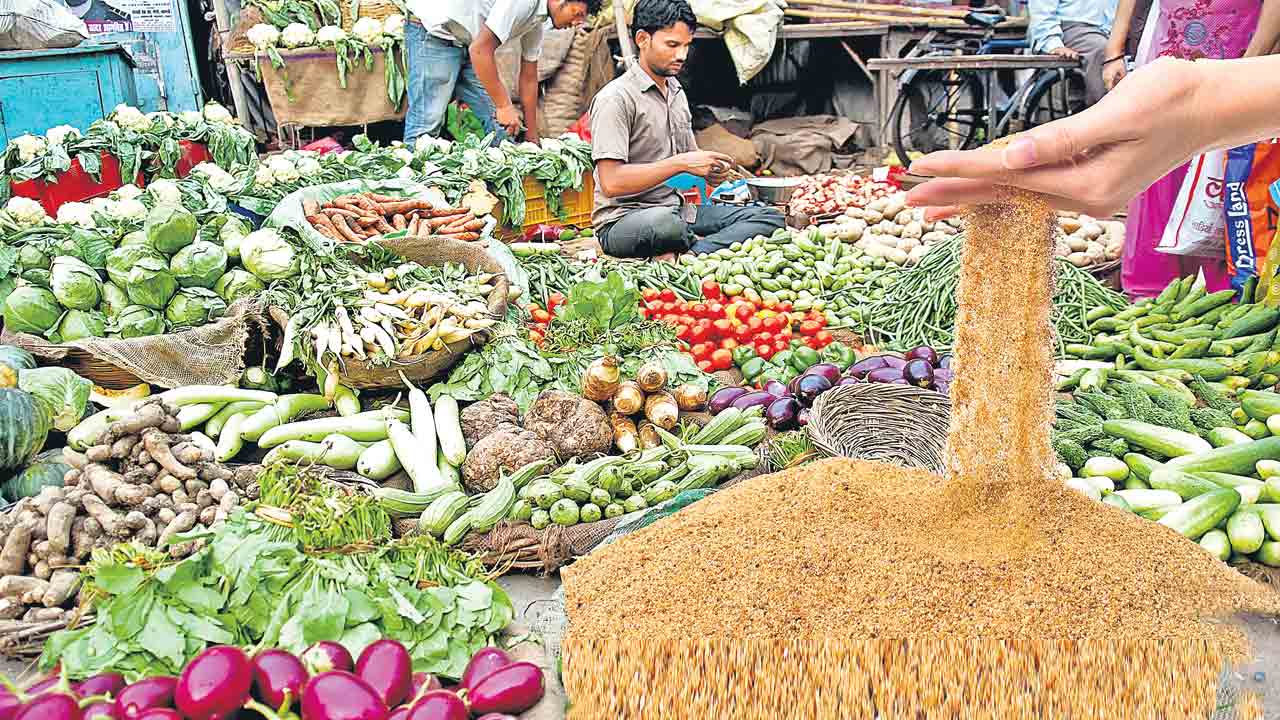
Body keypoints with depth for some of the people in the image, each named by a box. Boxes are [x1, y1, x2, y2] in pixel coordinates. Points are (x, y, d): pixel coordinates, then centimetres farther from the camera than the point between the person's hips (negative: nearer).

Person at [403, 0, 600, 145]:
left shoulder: (538, 18, 4)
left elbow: (529, 78, 12)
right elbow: (480, 50, -28)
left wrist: (532, 137, 14)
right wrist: (504, 105, -22)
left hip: (466, 42, 10)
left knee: (500, 122, 3)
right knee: (427, 123, -16)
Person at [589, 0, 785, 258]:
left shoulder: (678, 93, 16)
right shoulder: (616, 98, -10)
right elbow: (611, 183, -19)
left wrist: (710, 169, -1)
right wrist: (680, 163, -20)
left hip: (677, 211, 8)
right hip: (623, 221, -8)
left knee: (771, 217, -9)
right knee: (663, 221, -43)